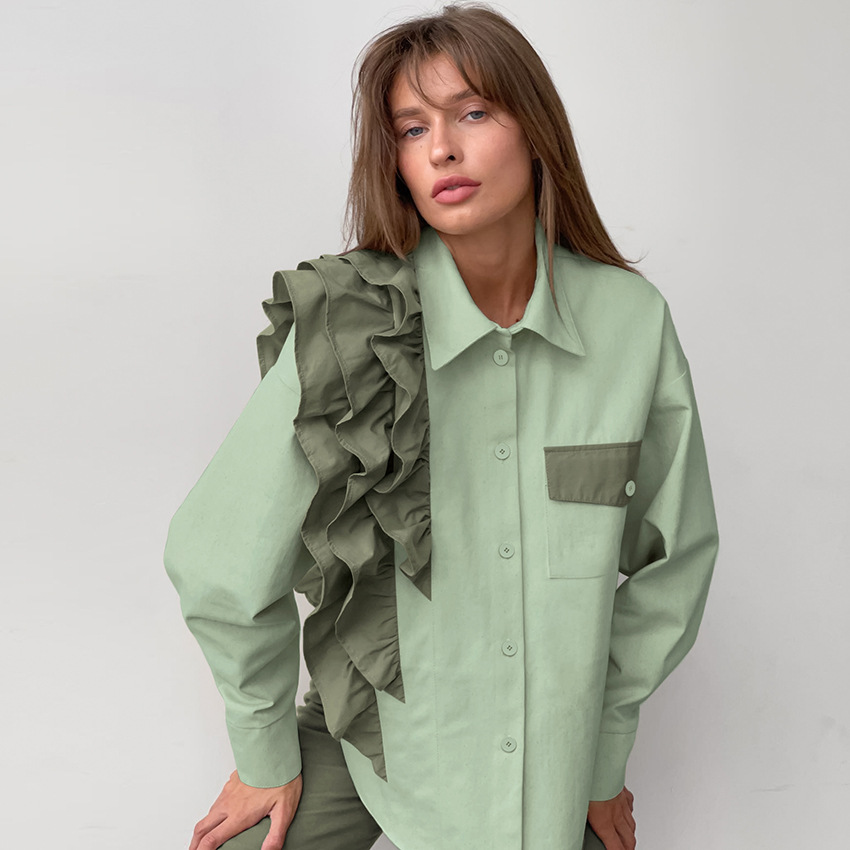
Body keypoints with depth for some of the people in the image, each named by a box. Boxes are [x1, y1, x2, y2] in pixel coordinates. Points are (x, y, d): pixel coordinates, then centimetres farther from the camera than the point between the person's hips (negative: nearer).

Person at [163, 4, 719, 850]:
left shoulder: (632, 321, -12)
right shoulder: (346, 329, -19)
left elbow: (672, 558, 0)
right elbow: (221, 561, -10)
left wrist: (605, 757, 5)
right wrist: (265, 754, 1)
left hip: (554, 759, 2)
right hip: (377, 739, -1)